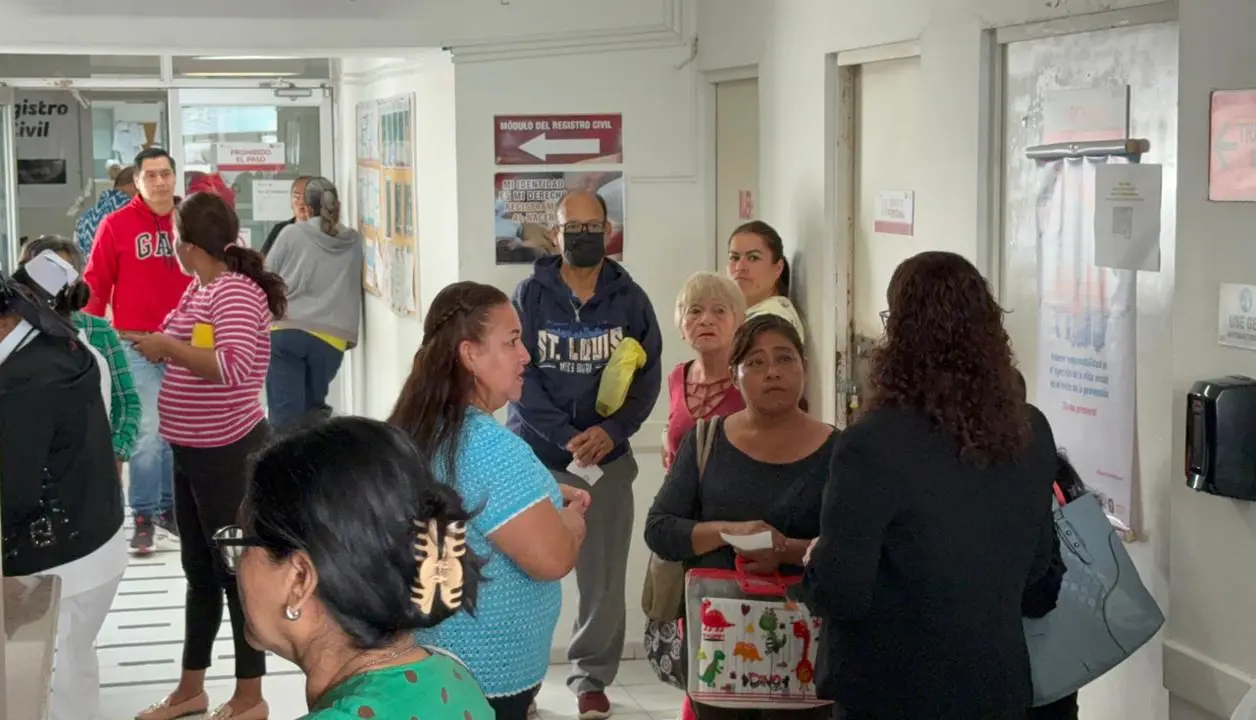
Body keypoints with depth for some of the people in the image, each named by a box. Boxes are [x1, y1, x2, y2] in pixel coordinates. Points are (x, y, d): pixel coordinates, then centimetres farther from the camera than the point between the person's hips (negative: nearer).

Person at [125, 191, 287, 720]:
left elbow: (234, 366, -33)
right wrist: (151, 344, 9)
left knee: (237, 569, 2)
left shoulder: (236, 292, -20)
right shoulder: (199, 290, 8)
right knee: (200, 570, 18)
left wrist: (168, 347, -28)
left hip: (230, 453, -9)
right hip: (193, 452, 9)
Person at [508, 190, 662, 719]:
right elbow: (518, 375, -7)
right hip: (534, 453, -1)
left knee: (603, 575, 4)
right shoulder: (530, 294, -1)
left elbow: (647, 377, 1)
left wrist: (612, 431, -15)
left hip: (607, 457, 1)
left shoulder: (630, 299, 3)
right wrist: (567, 436, -17)